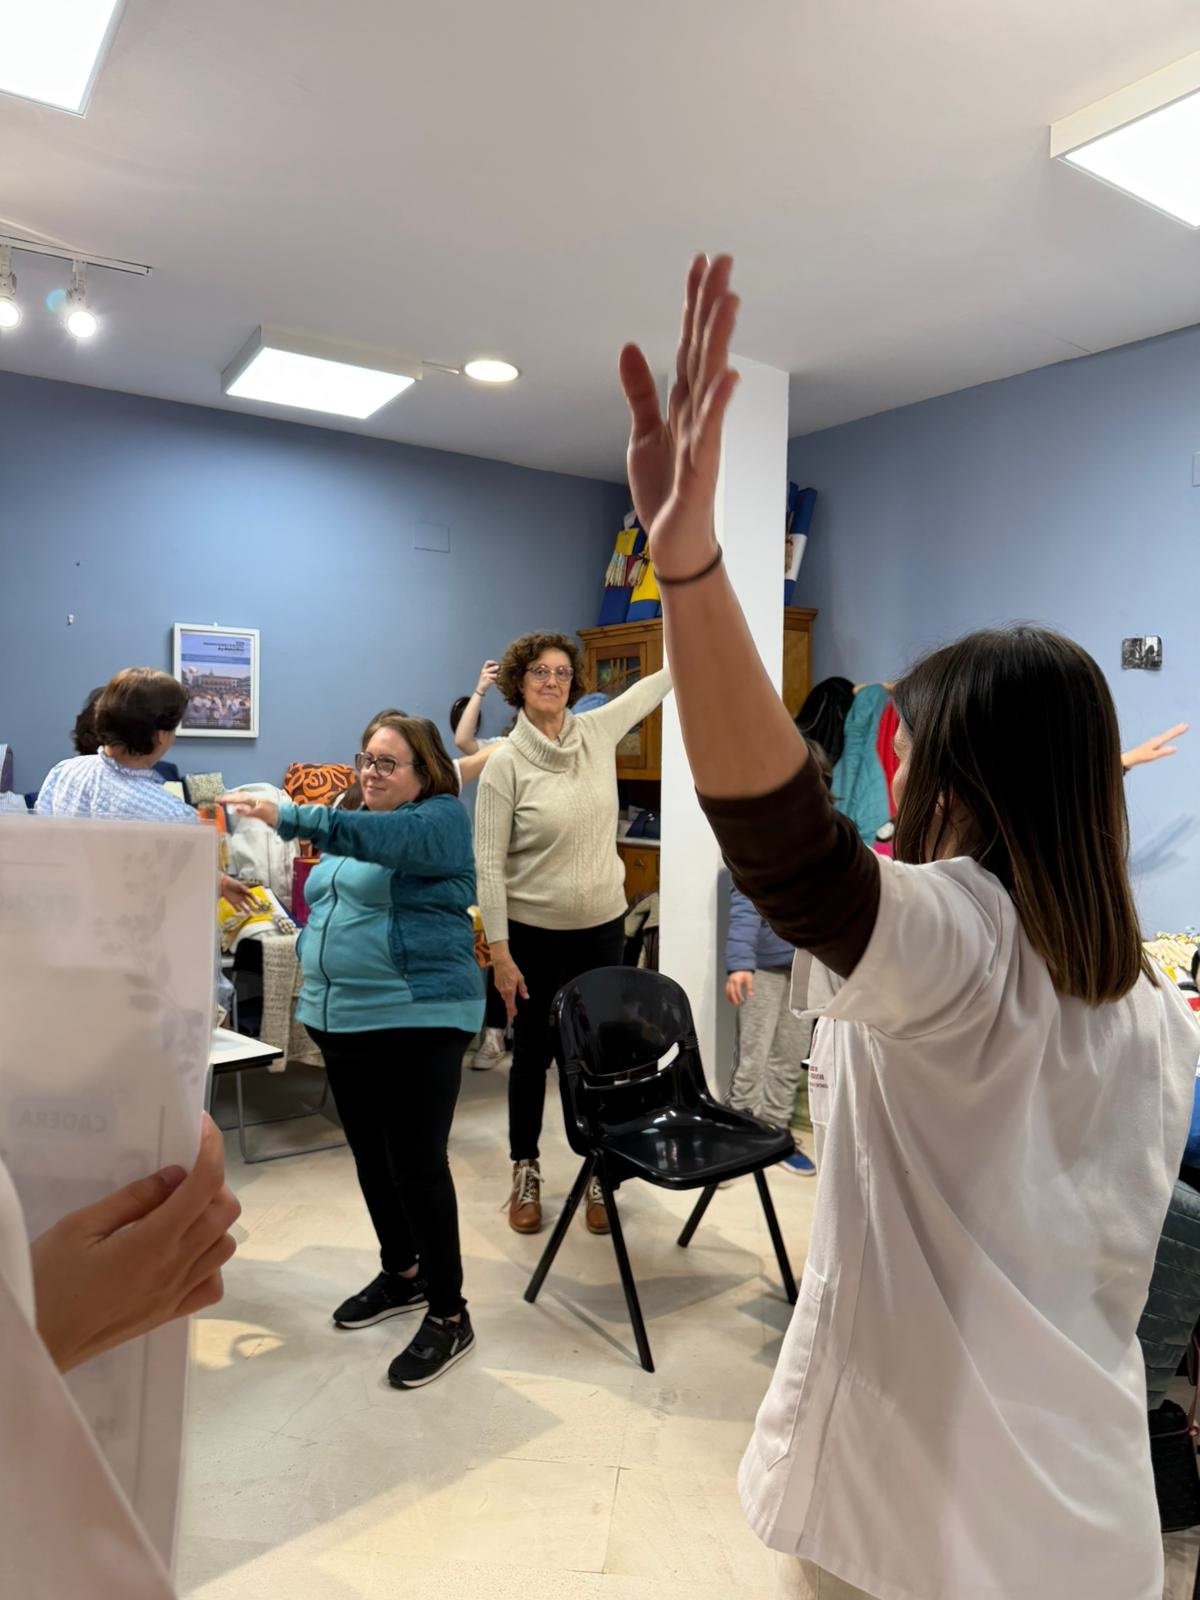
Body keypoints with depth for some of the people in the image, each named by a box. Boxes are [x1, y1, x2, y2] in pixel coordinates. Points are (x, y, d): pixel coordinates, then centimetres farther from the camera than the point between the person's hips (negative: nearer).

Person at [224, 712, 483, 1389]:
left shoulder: (441, 819, -10)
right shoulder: (355, 826, 15)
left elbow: (382, 837, -31)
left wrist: (289, 818, -39)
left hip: (418, 1019, -8)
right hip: (342, 1018, 8)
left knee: (418, 1165, -4)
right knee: (372, 1158, 18)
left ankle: (450, 1316, 11)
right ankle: (402, 1274, 37)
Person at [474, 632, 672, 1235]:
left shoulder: (598, 732, -1)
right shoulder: (505, 763, -12)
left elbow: (658, 682, 8)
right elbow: (488, 864, -13)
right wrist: (499, 951, -15)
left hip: (603, 926, 3)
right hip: (535, 934, -3)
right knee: (532, 1054, 12)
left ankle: (598, 1173, 29)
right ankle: (525, 1171, 31)